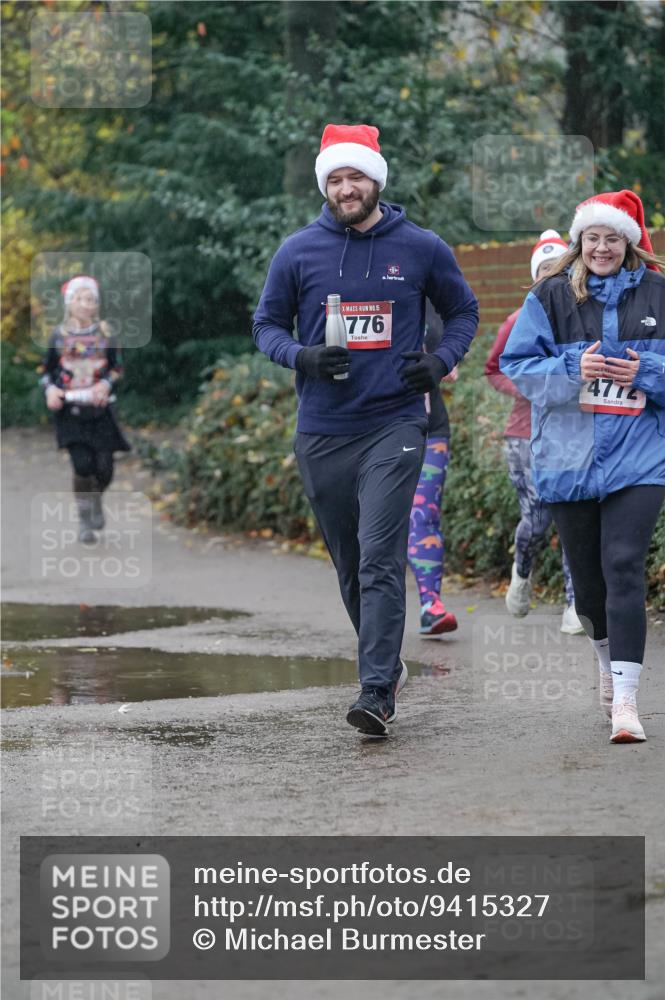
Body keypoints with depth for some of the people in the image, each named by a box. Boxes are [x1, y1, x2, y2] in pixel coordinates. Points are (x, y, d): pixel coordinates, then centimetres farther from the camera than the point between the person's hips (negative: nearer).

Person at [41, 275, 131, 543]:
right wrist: (50, 390, -11)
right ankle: (84, 521, 4)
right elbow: (47, 370, 10)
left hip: (99, 410, 1)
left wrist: (106, 384, -12)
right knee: (82, 465, -15)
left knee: (104, 468, -2)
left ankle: (96, 500, 34)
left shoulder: (104, 333, 2)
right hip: (70, 411, -1)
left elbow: (117, 367, 9)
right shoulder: (59, 335, 1)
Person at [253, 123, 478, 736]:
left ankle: (377, 692, -18)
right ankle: (387, 661, 33)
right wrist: (300, 355, -10)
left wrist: (442, 362, -4)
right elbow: (267, 324, 11)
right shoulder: (298, 252, 3)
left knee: (380, 560, -14)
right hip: (322, 431, 3)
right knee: (349, 564, 12)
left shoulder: (421, 248, 2)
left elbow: (464, 311, 15)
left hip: (394, 426, -3)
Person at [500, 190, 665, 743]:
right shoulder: (551, 297, 4)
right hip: (570, 456, 2)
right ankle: (608, 660, 39)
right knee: (586, 573, 11)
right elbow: (518, 365, 1)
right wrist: (572, 371, -14)